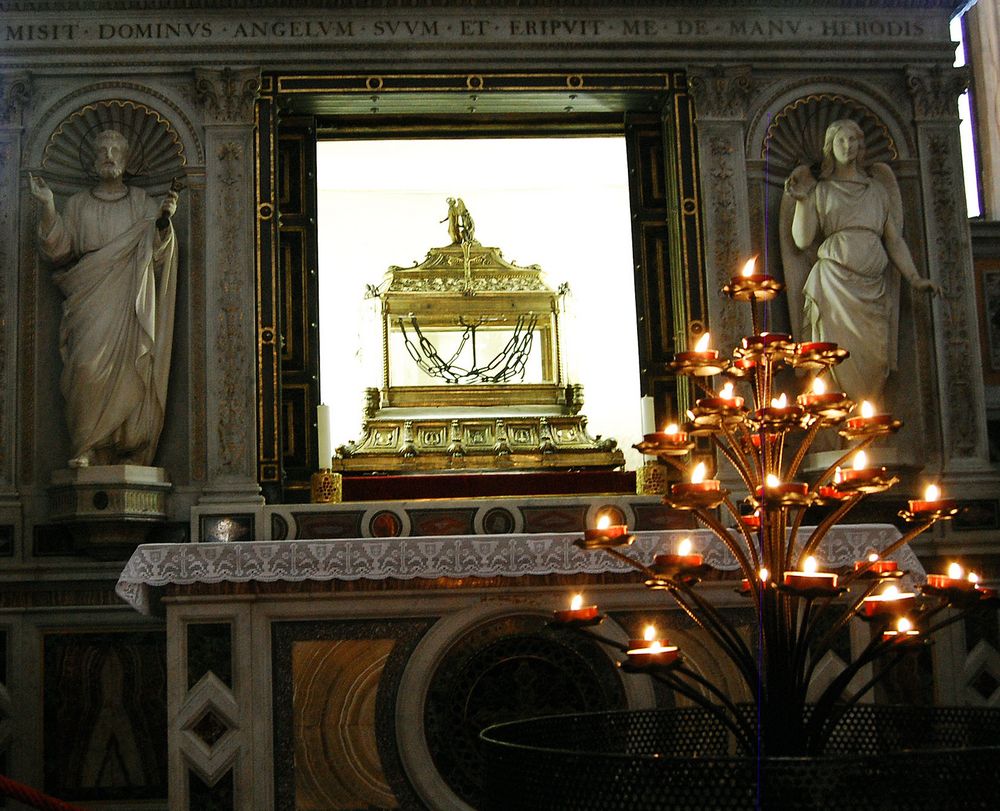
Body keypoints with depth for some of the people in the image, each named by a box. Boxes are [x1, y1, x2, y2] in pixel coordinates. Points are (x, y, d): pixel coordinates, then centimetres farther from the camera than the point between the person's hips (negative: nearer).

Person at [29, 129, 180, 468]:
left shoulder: (142, 202, 15)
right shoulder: (78, 204, 19)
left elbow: (156, 254, 5)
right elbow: (60, 250, 9)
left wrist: (164, 220, -13)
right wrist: (47, 207, -2)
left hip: (130, 303, 0)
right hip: (90, 299, 0)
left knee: (130, 371, -14)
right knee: (89, 365, -21)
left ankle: (130, 455, -11)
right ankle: (85, 449, -18)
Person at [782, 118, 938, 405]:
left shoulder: (877, 189, 19)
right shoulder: (820, 191, 11)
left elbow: (894, 239, 16)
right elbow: (802, 241, 1)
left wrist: (914, 278, 6)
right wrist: (802, 200, -7)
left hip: (872, 287, 3)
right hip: (834, 282, -3)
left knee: (873, 357, -5)